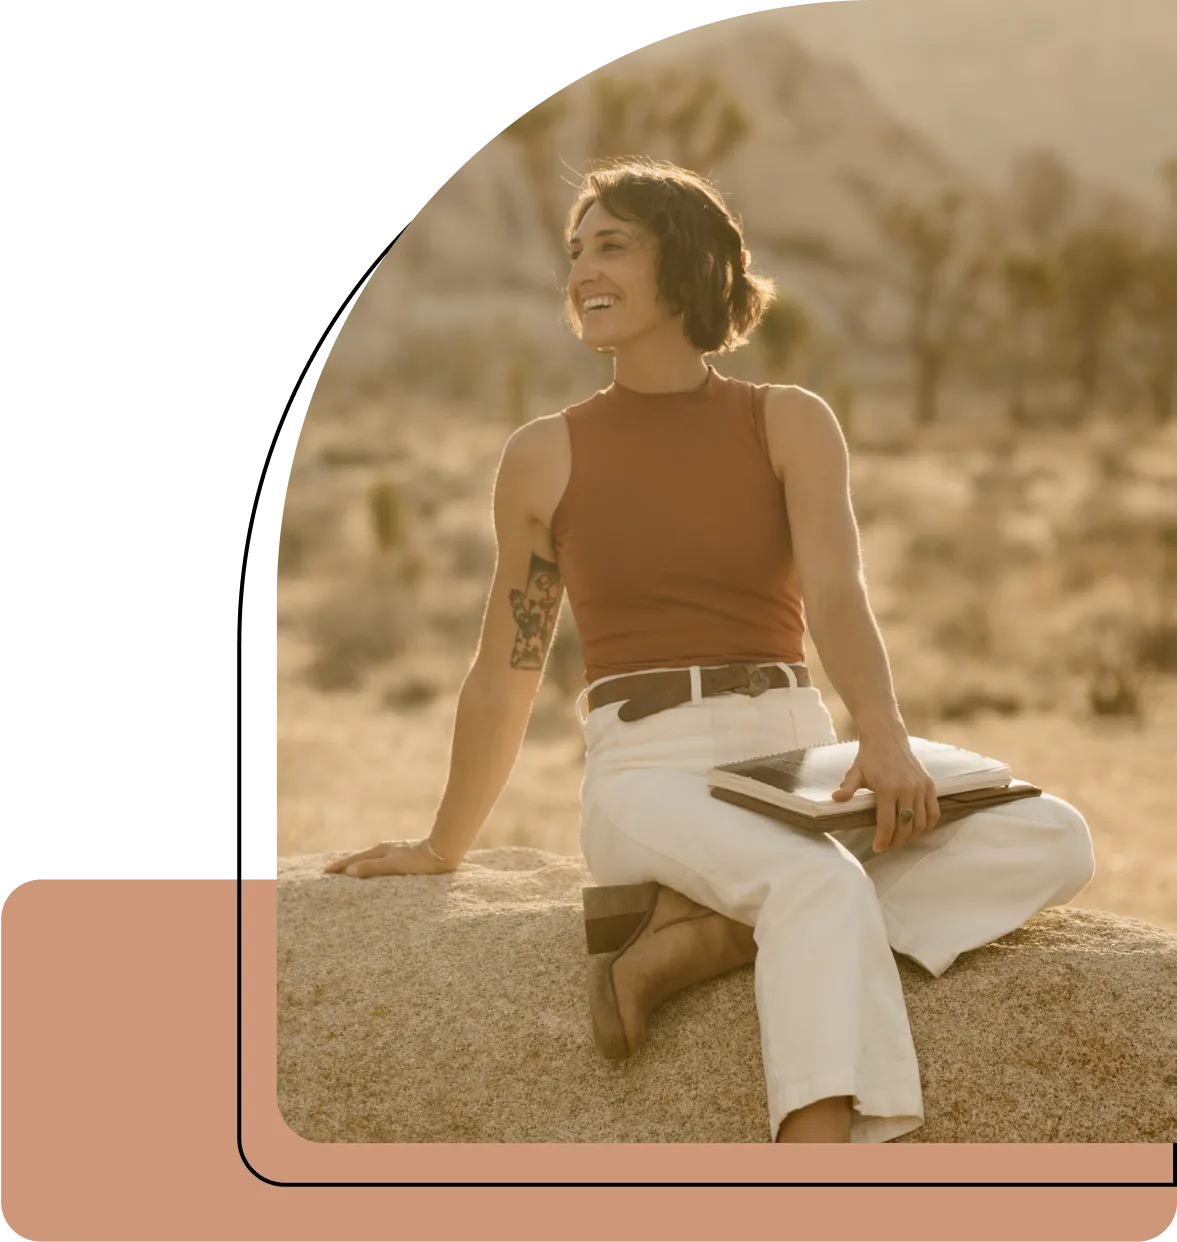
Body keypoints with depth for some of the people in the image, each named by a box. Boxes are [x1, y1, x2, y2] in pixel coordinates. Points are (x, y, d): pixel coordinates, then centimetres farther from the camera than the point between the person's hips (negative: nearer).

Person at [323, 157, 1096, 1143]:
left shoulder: (792, 424, 7)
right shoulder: (546, 457, 7)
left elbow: (837, 593, -10)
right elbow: (505, 674, 17)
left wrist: (884, 742, -30)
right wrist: (443, 850, 24)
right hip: (647, 776, -3)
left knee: (1056, 843, -22)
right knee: (824, 892, -35)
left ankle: (699, 937, -28)